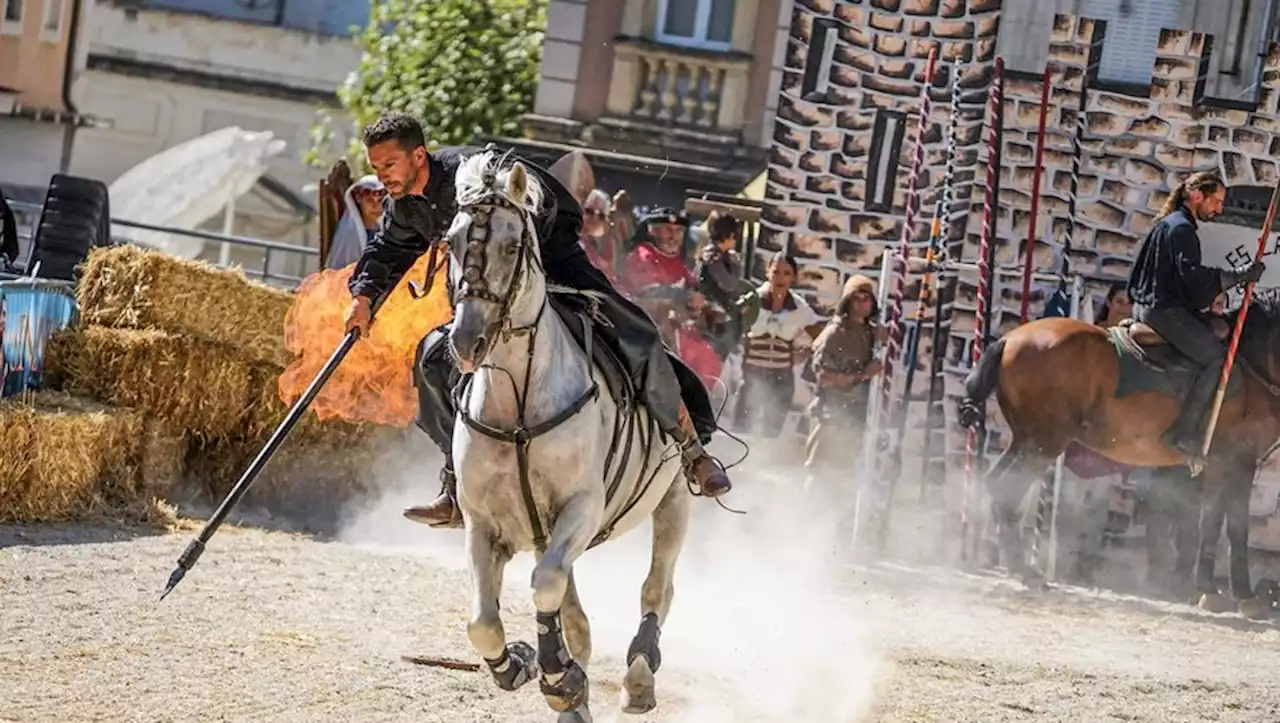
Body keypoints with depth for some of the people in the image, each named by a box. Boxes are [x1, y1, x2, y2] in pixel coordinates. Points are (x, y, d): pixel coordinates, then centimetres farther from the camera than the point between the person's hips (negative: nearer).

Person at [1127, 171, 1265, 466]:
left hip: (1147, 306, 11)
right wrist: (1240, 275, -24)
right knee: (1217, 358, -14)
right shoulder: (1182, 229, -14)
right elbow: (1193, 275, -26)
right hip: (1165, 309, -11)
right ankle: (1184, 433, -19)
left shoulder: (1167, 224, 20)